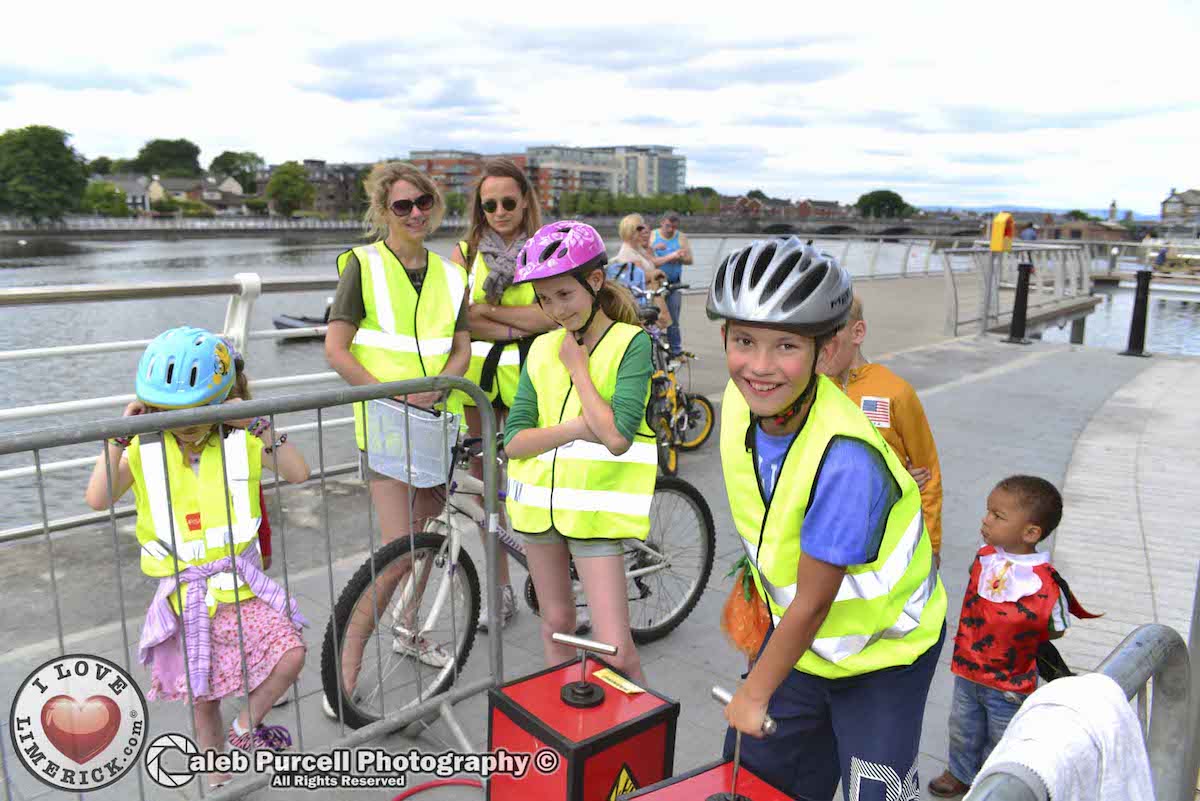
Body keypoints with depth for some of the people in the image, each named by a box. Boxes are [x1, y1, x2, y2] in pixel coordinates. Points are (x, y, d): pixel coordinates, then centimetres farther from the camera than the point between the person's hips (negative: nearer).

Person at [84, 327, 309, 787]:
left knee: (290, 654, -17)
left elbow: (298, 473, -9)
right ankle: (217, 779, 36)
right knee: (203, 698, 11)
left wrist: (260, 428, -18)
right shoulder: (145, 449, -5)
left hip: (241, 584, 1)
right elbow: (98, 499, -15)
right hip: (185, 596, 0)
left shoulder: (238, 442, -3)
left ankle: (247, 727, 11)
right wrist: (120, 438, -21)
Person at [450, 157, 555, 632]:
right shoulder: (466, 253, 6)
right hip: (477, 374, 3)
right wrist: (517, 327, -14)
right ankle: (500, 586, 21)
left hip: (524, 377, -2)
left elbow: (550, 315, -13)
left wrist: (487, 311, -12)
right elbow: (458, 319, -6)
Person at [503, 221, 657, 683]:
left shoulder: (631, 343, -10)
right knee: (556, 624, 19)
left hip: (594, 510, -5)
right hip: (539, 502, 5)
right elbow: (514, 441, -1)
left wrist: (578, 367, -12)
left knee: (616, 652, -6)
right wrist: (578, 427, -16)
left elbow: (617, 436, -22)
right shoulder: (542, 348, 5)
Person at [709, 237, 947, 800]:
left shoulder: (843, 459, -37)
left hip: (880, 654, -6)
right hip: (797, 634, 6)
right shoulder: (742, 399, -18)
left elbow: (812, 603, -26)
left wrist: (754, 694, -14)